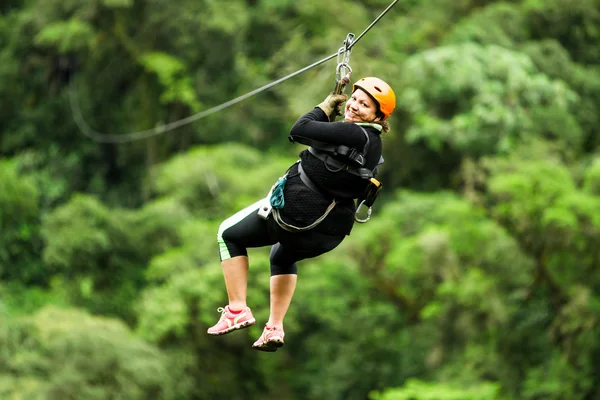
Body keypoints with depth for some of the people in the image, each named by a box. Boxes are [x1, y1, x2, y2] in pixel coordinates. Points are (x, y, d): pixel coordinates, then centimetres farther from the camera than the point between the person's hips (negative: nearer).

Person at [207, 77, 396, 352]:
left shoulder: (353, 133, -24)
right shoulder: (374, 145, 3)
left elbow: (299, 130, -25)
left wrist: (324, 109, -6)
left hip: (297, 210, -9)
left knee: (229, 234, 15)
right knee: (283, 257, 39)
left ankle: (237, 310, 8)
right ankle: (274, 329, 29)